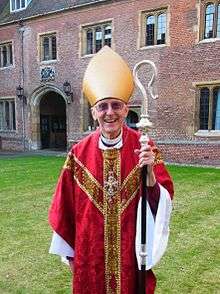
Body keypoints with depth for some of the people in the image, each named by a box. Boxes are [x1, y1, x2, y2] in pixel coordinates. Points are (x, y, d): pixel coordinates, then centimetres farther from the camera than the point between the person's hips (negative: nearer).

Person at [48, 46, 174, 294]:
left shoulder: (144, 148, -10)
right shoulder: (79, 153, -8)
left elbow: (163, 199, -10)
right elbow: (66, 206, 0)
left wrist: (149, 172, -29)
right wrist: (70, 253, 5)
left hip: (131, 250, 0)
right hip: (91, 251, 1)